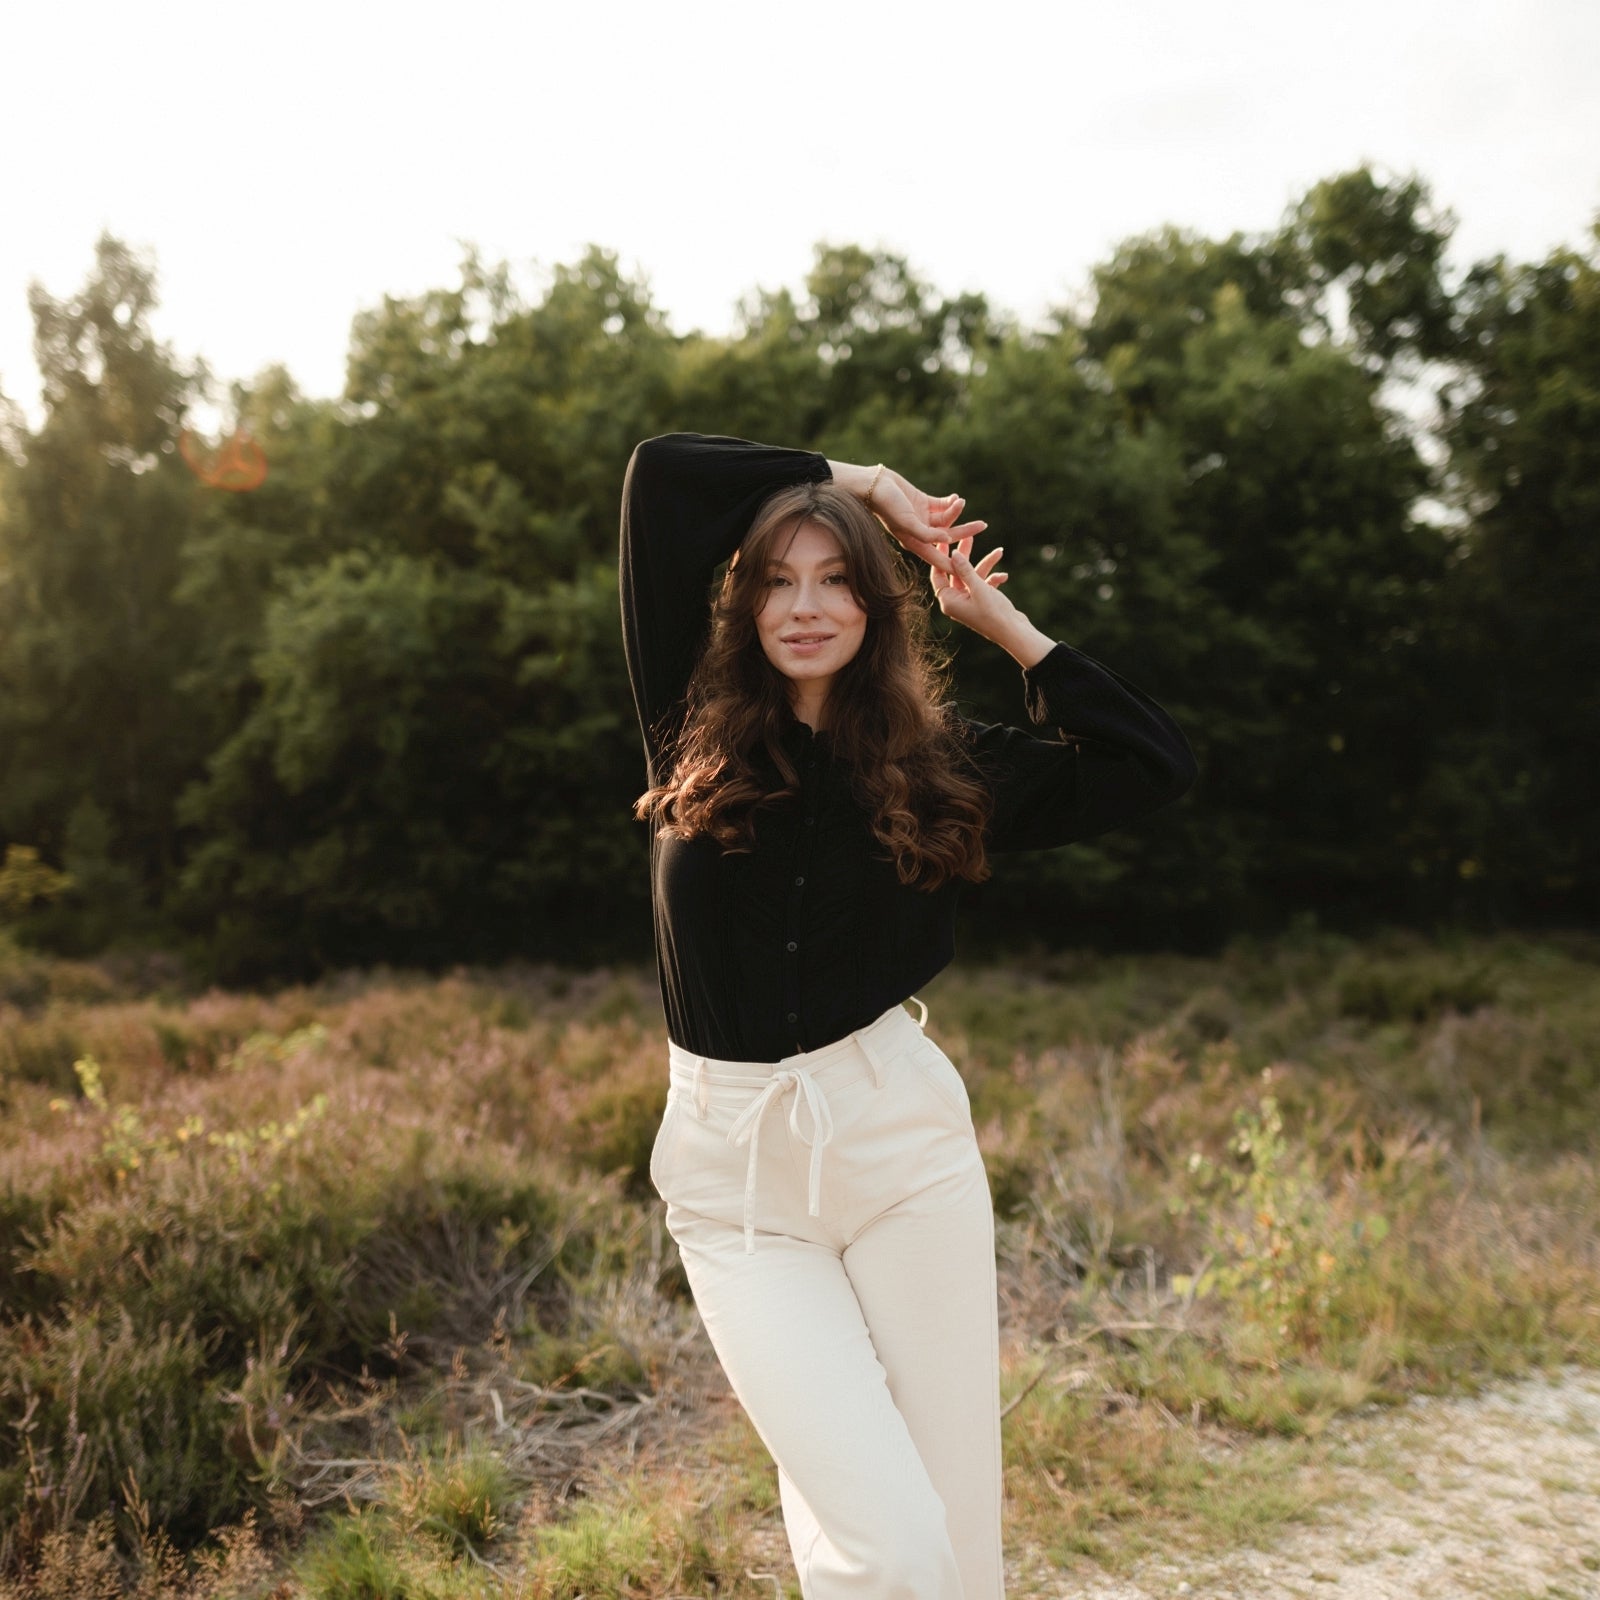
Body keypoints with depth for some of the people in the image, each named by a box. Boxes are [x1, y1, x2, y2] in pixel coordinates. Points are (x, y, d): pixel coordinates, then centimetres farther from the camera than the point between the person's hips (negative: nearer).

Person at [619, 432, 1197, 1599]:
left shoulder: (941, 768, 5)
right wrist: (865, 480, 6)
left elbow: (1157, 765, 2)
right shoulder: (695, 726, 3)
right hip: (733, 1169, -1)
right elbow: (662, 474, 0)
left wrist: (1002, 621, 4)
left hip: (902, 1143, 1)